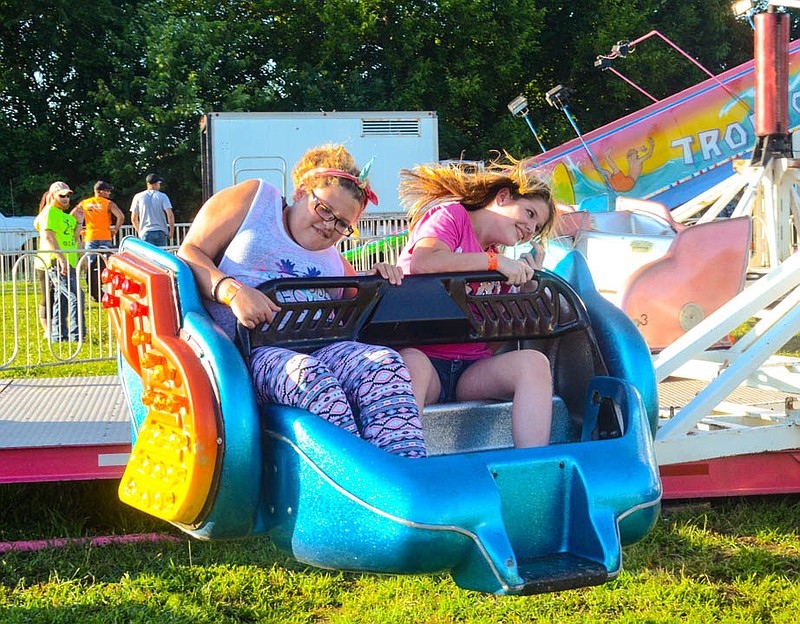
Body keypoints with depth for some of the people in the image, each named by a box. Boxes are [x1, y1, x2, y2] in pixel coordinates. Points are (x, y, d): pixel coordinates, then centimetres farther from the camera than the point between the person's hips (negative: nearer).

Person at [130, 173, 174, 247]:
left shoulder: (138, 197, 4)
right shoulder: (162, 196, -1)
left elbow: (134, 218, 5)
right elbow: (170, 215, -9)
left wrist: (139, 232, 18)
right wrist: (171, 231, 0)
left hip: (145, 233, 1)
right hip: (160, 232, -1)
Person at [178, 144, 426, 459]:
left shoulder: (335, 261, 31)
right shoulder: (252, 198, 16)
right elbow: (189, 254, 6)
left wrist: (372, 281, 14)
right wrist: (233, 291, -14)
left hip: (322, 349, 5)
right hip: (251, 350, -4)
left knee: (385, 362, -29)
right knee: (309, 376, -40)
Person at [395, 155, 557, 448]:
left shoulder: (498, 262, 23)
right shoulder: (450, 215, 5)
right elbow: (423, 262, -19)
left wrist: (527, 279, 6)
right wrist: (495, 262, -13)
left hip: (472, 370, 6)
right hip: (423, 355, -6)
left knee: (534, 362, -21)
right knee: (410, 363, -40)